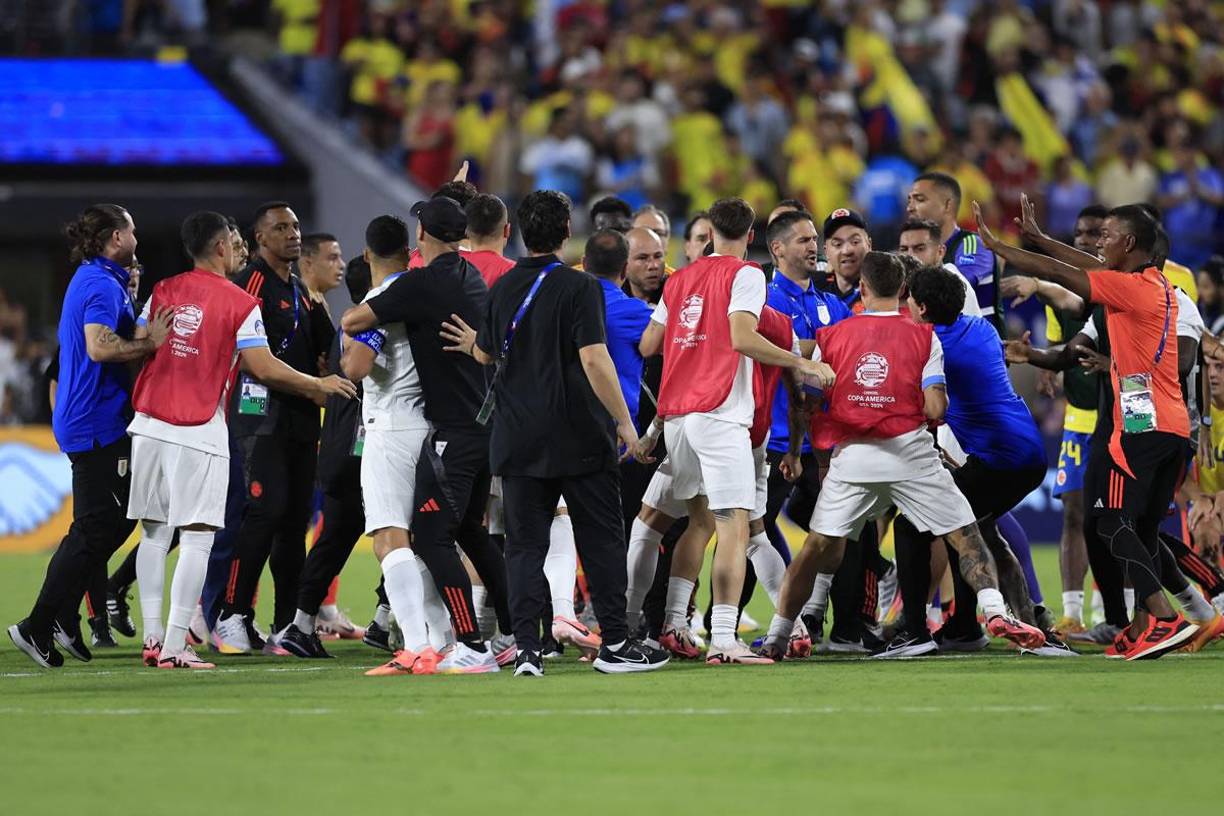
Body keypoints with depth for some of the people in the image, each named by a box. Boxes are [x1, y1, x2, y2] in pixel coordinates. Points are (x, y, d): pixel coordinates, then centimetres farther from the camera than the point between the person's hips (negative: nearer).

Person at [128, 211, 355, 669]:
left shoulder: (162, 292, 8)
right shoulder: (240, 305, -5)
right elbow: (264, 368, -8)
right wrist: (320, 386, 4)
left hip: (150, 425, 5)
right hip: (200, 433, -5)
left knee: (153, 533, 12)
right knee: (197, 539, -2)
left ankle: (152, 637, 10)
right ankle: (174, 646, -9)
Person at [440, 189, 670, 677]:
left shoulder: (502, 288, 5)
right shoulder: (578, 287, -10)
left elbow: (488, 353, 19)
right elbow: (594, 359, -17)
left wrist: (472, 344, 42)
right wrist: (624, 421, -12)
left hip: (518, 440, 4)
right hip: (579, 436, -4)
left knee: (524, 545, 4)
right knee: (601, 540, 6)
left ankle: (527, 648, -5)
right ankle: (614, 643, 8)